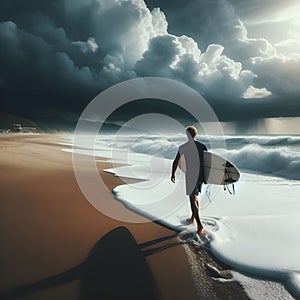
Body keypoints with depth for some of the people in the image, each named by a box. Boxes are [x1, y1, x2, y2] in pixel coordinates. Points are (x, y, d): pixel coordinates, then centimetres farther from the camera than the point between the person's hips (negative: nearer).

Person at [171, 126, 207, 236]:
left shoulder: (183, 147, -5)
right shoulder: (202, 146, 4)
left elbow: (176, 162, -1)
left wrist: (173, 174, 13)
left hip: (190, 176, -5)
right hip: (200, 175, 5)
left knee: (193, 200, -5)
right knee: (195, 198, 22)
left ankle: (200, 225, -14)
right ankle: (192, 218, 36)